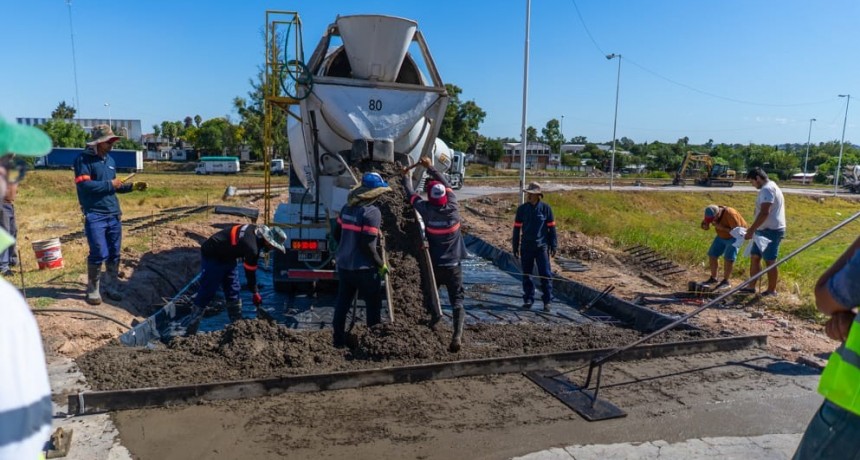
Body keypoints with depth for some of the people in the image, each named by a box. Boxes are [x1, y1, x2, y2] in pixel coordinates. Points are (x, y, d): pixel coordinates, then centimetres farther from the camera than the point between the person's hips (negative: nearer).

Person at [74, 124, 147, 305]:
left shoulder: (110, 160, 14)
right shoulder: (84, 159, -7)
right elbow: (84, 185, -19)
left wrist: (132, 186, 9)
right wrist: (109, 184, -15)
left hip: (114, 214, 7)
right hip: (95, 215, -7)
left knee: (114, 254, 10)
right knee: (99, 254, -8)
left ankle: (111, 287, 21)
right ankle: (92, 290, 8)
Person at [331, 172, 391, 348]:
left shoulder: (347, 208, 6)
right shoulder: (372, 212, -17)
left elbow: (337, 234, 14)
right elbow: (368, 245, -21)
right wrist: (381, 264, -10)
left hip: (344, 265, 7)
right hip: (363, 268, -7)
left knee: (342, 304, 14)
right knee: (373, 305, 10)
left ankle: (338, 341, 21)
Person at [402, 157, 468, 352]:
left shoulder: (427, 210, -11)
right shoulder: (453, 208, -7)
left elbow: (411, 195, 7)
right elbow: (447, 184, 9)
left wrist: (406, 176, 24)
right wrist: (431, 167, 19)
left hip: (434, 265, 0)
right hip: (453, 265, 0)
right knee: (457, 301, -2)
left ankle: (433, 322, 30)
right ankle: (457, 336, -15)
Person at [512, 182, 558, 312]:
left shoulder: (545, 208, -3)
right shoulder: (522, 209, 2)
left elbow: (551, 228, 1)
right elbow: (517, 228, 7)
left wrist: (553, 246, -1)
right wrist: (515, 247, 5)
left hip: (542, 246, -2)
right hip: (526, 247, 2)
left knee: (545, 274, -3)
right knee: (526, 274, 8)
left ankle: (547, 301, 6)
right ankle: (528, 299, 19)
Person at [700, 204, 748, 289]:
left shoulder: (730, 214, -35)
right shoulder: (711, 214, -16)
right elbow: (704, 225, -5)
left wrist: (722, 228, -38)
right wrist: (705, 226, -28)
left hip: (735, 236, -7)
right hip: (722, 236, 7)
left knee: (728, 257, -15)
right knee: (712, 255, 4)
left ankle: (726, 281, -5)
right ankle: (713, 278, 16)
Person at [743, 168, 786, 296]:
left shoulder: (767, 189, -17)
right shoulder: (771, 187, 18)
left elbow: (764, 213, -26)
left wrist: (751, 230, -27)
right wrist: (753, 229, 23)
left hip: (771, 230, -10)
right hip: (766, 230, 10)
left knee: (770, 261, -2)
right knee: (754, 257, 12)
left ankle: (772, 290, 8)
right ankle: (751, 286, 16)